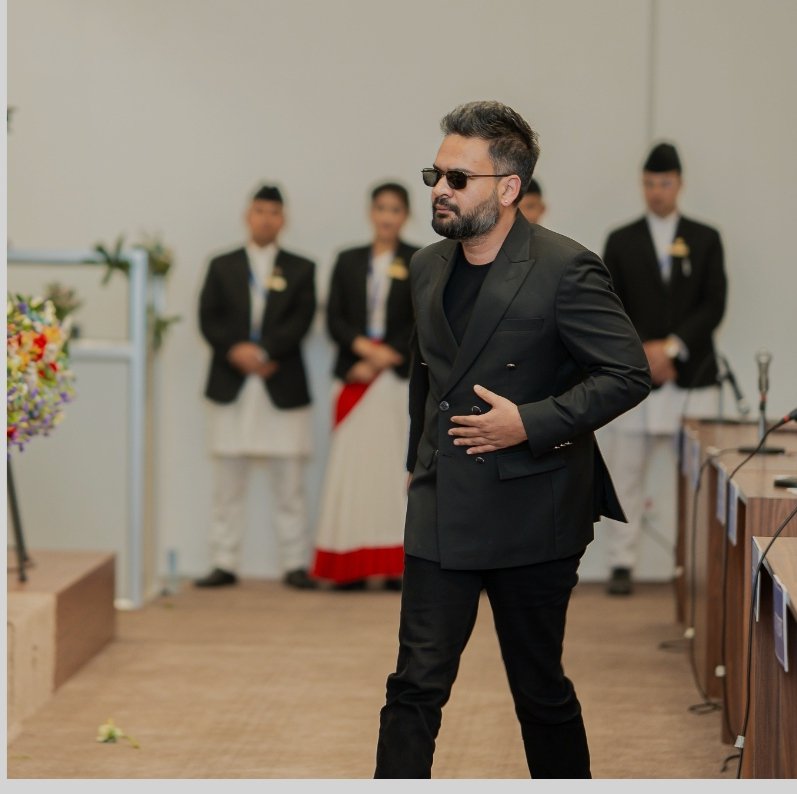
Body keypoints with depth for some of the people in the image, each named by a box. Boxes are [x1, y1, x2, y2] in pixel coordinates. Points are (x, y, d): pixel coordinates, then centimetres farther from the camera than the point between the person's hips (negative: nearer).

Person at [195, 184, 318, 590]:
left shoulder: (300, 269, 9)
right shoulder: (223, 267, 12)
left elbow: (301, 320, -4)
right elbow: (208, 319, 2)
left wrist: (262, 351, -16)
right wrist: (236, 351, -15)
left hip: (284, 387, -1)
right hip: (231, 385, 1)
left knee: (289, 482, 0)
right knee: (228, 482, 3)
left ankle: (295, 564, 4)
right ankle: (224, 564, 6)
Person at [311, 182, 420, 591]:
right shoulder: (348, 262, 15)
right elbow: (334, 318, 8)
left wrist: (382, 359, -9)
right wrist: (362, 345, -10)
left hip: (399, 377, -3)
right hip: (353, 377, 3)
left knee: (395, 465, -7)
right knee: (351, 464, -2)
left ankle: (396, 565, -6)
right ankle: (351, 568, -2)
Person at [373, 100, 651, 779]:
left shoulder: (565, 269, -12)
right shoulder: (428, 268, 9)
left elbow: (629, 374, -13)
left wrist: (532, 423, -19)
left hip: (530, 516, -5)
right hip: (441, 515, 5)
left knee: (540, 687, 9)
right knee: (415, 686, -2)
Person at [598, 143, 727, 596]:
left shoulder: (705, 240, 9)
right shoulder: (621, 242, 10)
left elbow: (714, 306, 1)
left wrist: (672, 346, -10)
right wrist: (640, 353, -10)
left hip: (691, 376, 0)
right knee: (626, 473, 0)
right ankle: (622, 564, 6)